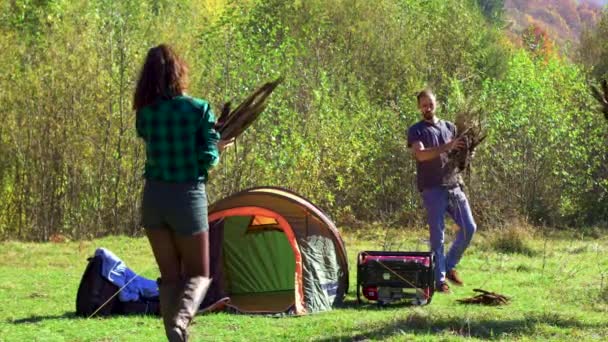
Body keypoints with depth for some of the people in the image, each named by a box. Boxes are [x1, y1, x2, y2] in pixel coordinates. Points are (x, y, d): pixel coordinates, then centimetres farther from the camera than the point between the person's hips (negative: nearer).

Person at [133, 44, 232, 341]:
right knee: (198, 273, 11)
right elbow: (208, 158, -10)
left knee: (169, 275, 14)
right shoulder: (199, 109, -8)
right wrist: (218, 147, 12)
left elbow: (157, 146, 4)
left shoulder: (145, 114, 1)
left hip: (154, 198, 3)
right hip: (188, 197, -3)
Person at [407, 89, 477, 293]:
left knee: (469, 228, 0)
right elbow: (420, 154, -17)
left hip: (454, 186, 5)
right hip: (433, 190, -5)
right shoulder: (416, 131, 0)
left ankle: (449, 266, 18)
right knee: (437, 235, -3)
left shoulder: (449, 127, 16)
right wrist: (446, 147, -28)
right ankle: (439, 279, 2)